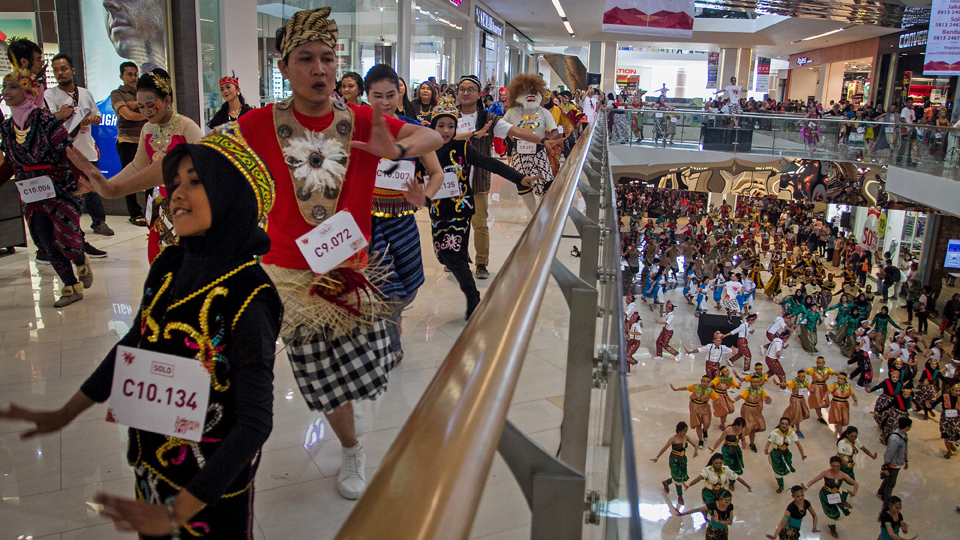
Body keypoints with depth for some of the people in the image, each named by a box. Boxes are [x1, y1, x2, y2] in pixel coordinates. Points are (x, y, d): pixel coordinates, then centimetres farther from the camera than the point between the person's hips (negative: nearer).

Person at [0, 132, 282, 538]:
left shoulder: (248, 298, -27)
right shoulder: (169, 266, -7)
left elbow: (255, 422, -25)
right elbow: (135, 344, 9)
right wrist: (65, 414, 17)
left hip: (212, 479, -6)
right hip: (150, 461, 6)